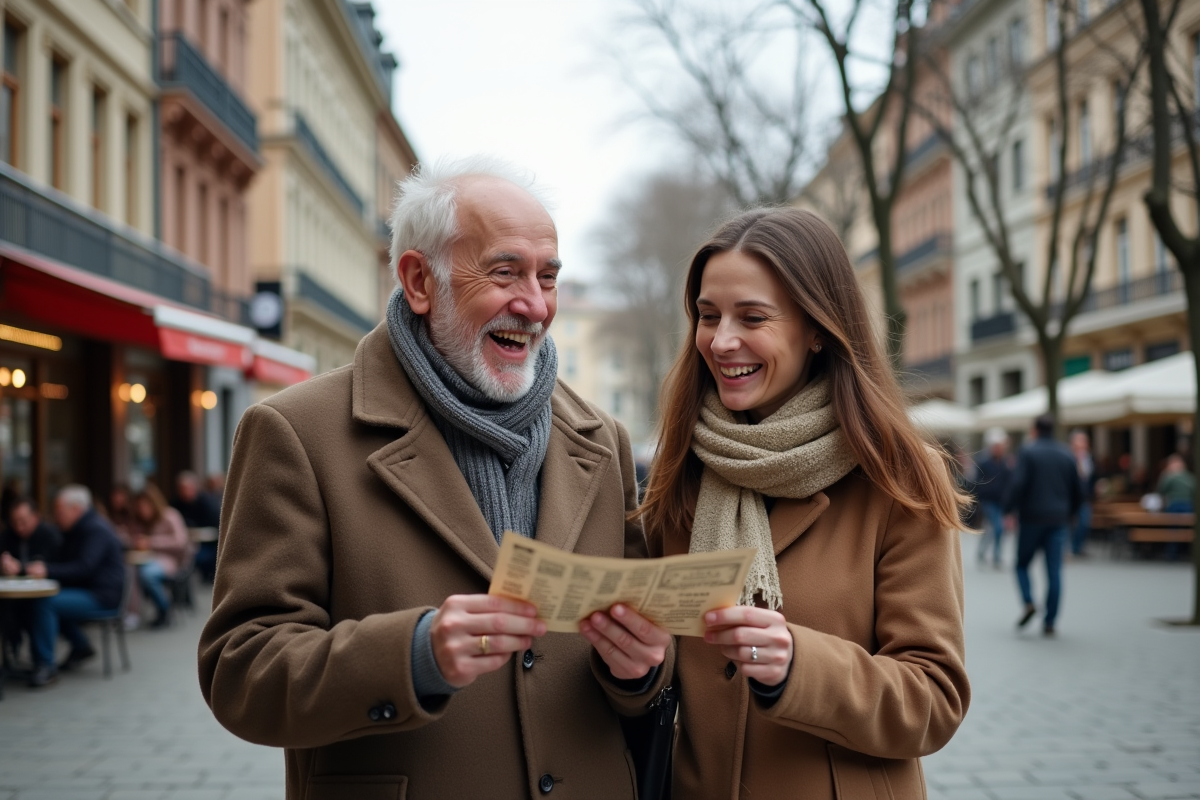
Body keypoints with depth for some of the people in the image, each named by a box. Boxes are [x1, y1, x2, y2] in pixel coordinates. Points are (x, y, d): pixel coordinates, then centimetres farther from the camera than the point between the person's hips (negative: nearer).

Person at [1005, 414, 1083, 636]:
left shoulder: (1027, 452, -5)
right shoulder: (1066, 455, 9)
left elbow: (1018, 484, -16)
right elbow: (1078, 491, 11)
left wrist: (1008, 510, -7)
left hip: (1031, 518, -3)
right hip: (1057, 520, 3)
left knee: (1022, 564, 12)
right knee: (1054, 571, 2)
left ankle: (1028, 602, -9)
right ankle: (1049, 621, -1)